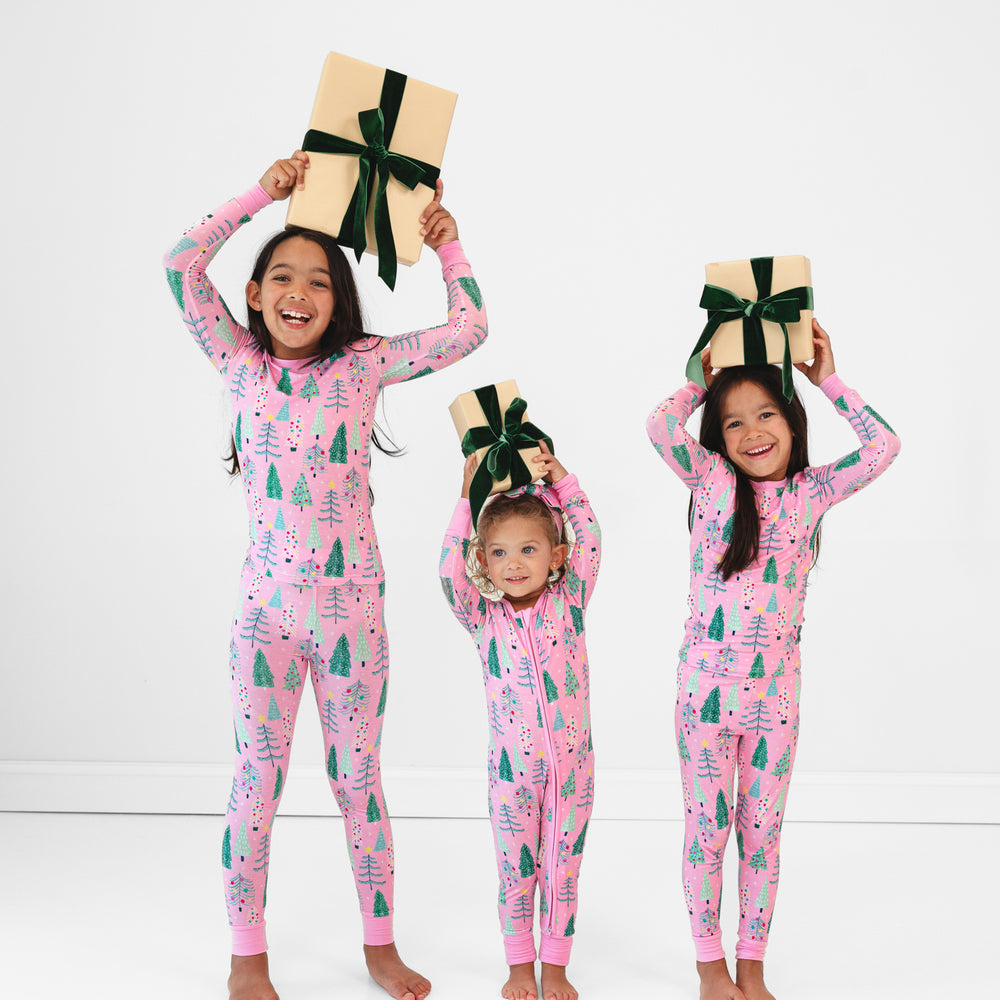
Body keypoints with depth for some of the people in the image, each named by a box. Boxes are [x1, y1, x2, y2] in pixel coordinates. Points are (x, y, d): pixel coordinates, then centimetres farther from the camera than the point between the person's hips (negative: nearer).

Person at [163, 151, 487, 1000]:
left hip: (352, 604, 0)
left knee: (359, 778, 10)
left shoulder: (362, 365, 1)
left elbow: (469, 329, 0)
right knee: (257, 779, 6)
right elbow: (181, 263, -5)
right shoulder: (240, 362, 3)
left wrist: (447, 242, 4)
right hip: (266, 604, 0)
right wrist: (265, 195, -4)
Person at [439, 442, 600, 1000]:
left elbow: (588, 541, -11)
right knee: (516, 869, 11)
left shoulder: (568, 603, -2)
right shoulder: (483, 618, -3)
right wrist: (468, 499, -21)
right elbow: (450, 573, -18)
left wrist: (559, 478, -15)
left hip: (571, 759, 0)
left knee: (562, 868, 10)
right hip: (513, 764, 0)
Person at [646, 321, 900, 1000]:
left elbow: (884, 447, -7)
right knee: (706, 828, 9)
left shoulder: (812, 491, 1)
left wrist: (828, 381, -3)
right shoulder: (711, 479, -2)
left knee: (762, 833, 11)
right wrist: (706, 378, -2)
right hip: (706, 688, -1)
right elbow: (661, 426, -17)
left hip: (776, 694, 1)